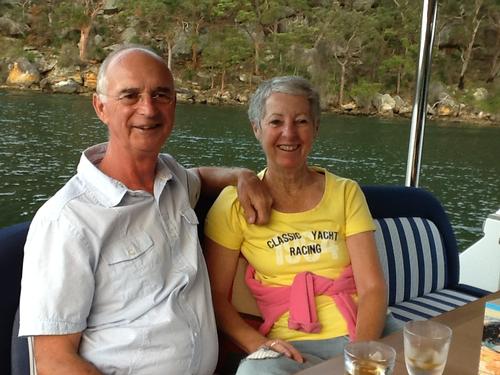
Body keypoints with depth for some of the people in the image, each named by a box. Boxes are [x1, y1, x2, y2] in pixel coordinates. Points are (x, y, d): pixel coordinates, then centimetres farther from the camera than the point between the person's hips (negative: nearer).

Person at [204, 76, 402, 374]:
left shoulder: (346, 193, 6)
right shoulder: (236, 203, 0)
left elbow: (372, 287, -3)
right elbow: (216, 295, -1)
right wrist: (259, 345, -17)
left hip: (368, 331, 2)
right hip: (293, 345, -2)